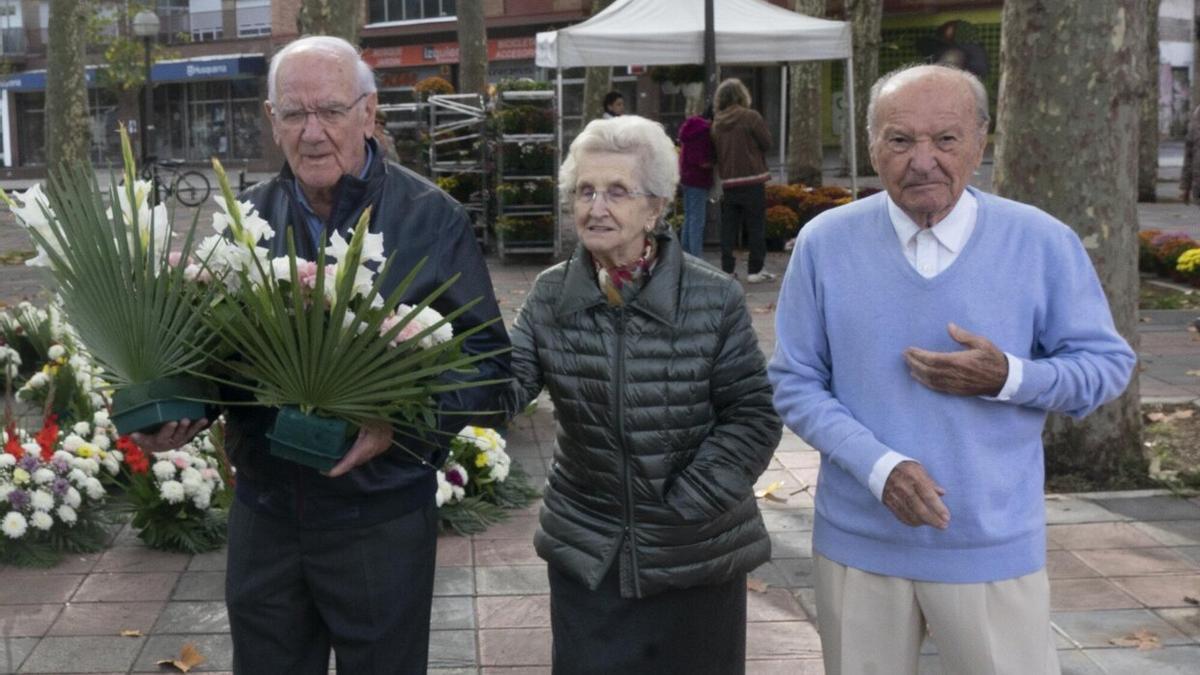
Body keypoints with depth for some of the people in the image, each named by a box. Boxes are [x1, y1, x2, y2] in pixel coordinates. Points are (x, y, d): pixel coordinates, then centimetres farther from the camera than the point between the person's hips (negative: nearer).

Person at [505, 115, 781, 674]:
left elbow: (753, 415, -9)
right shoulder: (551, 295, -1)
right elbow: (504, 387, -10)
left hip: (699, 556, -2)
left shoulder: (715, 299, -10)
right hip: (585, 555, 2)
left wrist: (685, 503, -16)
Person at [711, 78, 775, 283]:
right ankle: (755, 270, 3)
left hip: (728, 182, 5)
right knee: (756, 226, 2)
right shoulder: (751, 117, -9)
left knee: (728, 227, 9)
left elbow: (716, 151, 12)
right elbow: (767, 143, -4)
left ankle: (727, 268, 9)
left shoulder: (717, 123, 6)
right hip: (752, 179, -5)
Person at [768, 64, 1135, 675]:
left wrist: (1008, 378, -17)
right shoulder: (825, 243, -5)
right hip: (858, 544, 1)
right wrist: (879, 466, -17)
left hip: (994, 548, -1)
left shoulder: (1043, 242, -5)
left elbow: (1108, 363, 2)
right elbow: (794, 383, -2)